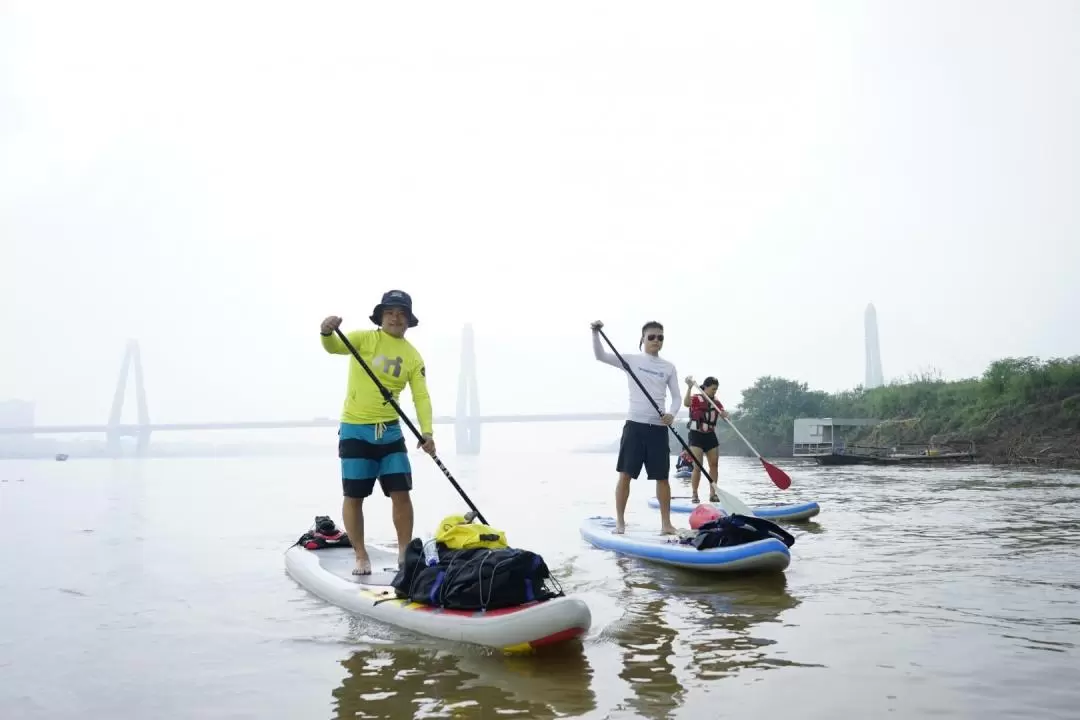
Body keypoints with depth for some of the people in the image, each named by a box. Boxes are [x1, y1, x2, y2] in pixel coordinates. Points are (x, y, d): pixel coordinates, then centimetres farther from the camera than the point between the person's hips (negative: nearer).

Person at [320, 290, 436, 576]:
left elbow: (421, 397, -1)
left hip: (390, 431, 3)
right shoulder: (364, 338, -4)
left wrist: (426, 431, -16)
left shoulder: (413, 356, 5)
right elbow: (335, 347, -22)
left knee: (401, 493, 0)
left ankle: (405, 554, 12)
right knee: (354, 496, 2)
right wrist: (327, 333, -46)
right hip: (355, 429, -3)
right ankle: (361, 557, 13)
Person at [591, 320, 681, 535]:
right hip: (635, 424, -2)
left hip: (658, 427, 2)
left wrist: (672, 414, -12)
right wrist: (595, 333, -20)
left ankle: (666, 523, 13)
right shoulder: (631, 360, 2)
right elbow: (600, 355, -4)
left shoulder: (668, 367, 8)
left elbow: (676, 397, 8)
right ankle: (620, 522, 6)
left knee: (662, 476, 4)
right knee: (625, 474, -2)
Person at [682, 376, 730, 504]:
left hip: (710, 436, 6)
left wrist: (724, 414, -22)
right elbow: (686, 403, -28)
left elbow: (724, 414, 2)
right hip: (696, 435, -6)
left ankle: (712, 494, 14)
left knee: (714, 464, 5)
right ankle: (694, 495, -1)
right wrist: (689, 387, -38)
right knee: (698, 466, -9)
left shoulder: (716, 402, 10)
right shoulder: (696, 398, -8)